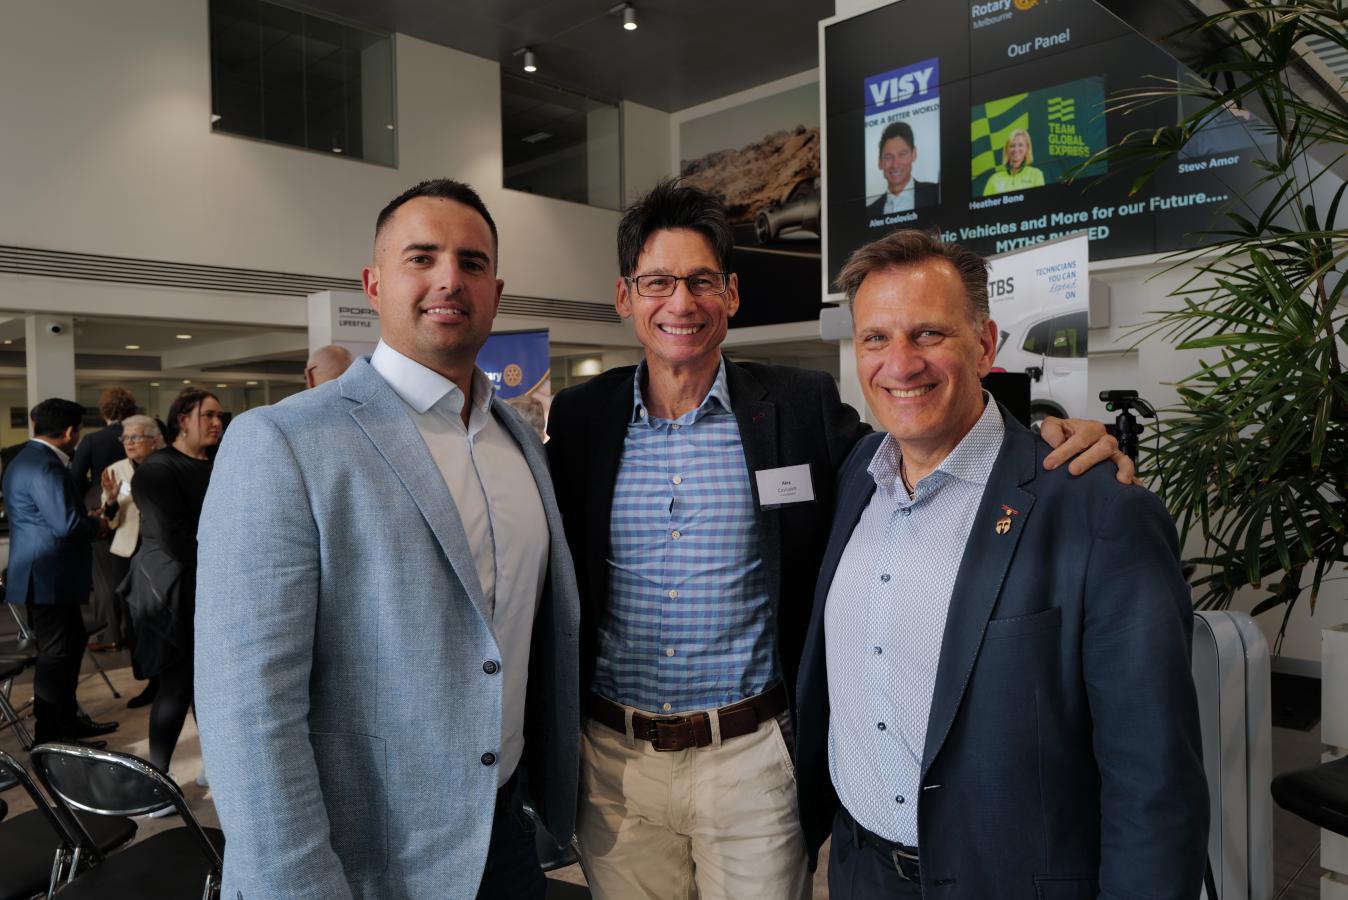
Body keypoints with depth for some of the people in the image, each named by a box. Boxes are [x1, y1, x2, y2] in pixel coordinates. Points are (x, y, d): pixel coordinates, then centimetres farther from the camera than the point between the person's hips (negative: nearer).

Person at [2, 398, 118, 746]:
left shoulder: (28, 458, 13)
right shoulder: (45, 467, -21)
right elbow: (67, 524, -26)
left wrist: (89, 518, 6)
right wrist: (97, 524, -9)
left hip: (47, 575, 11)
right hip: (49, 577, -11)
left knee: (71, 643, 19)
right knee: (55, 654, -2)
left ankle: (67, 720, 31)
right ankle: (49, 739, 8)